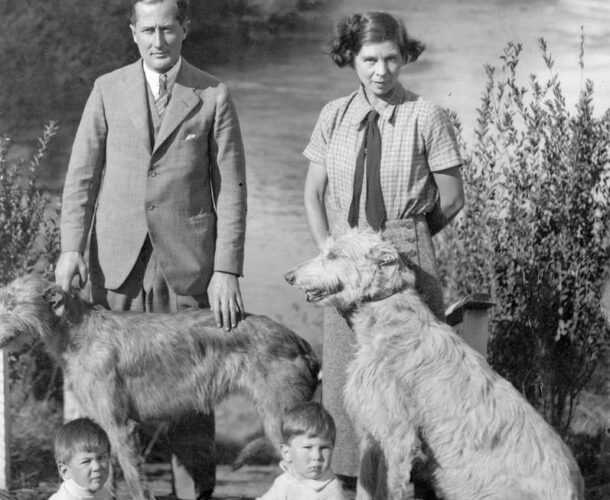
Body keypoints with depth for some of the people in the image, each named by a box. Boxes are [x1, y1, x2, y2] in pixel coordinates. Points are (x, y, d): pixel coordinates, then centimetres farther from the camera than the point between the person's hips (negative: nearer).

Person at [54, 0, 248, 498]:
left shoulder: (213, 96, 3)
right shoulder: (108, 90, 9)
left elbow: (231, 189, 1)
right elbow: (81, 176, 7)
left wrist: (227, 271, -6)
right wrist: (72, 247, -5)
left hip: (188, 264, -1)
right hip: (117, 263, 1)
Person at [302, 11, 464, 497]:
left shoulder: (426, 117, -5)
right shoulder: (334, 116, 6)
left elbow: (451, 200, 1)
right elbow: (313, 192, 13)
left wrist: (404, 237, 9)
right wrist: (328, 249, 1)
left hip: (407, 261, -3)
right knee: (343, 375, 4)